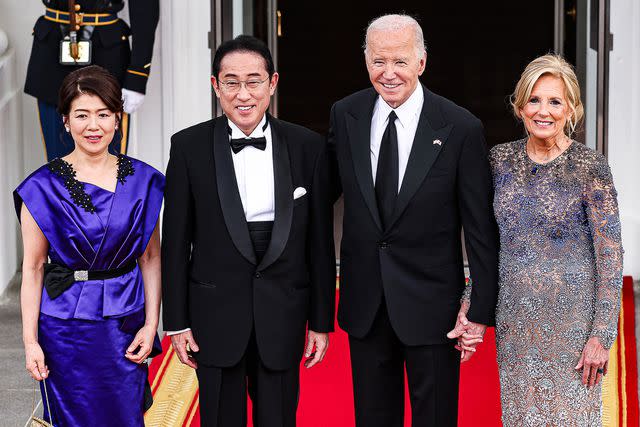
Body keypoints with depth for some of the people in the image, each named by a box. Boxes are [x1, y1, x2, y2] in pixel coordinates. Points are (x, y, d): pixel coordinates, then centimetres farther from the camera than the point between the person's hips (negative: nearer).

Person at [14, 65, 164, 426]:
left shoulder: (142, 180, 0)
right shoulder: (44, 186, -7)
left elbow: (151, 258, 4)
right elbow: (33, 267, -5)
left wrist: (151, 325, -3)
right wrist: (30, 341, -7)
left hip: (125, 324, 2)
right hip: (66, 325, -2)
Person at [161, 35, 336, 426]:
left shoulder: (308, 147, -1)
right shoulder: (189, 147, -3)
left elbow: (320, 240, 3)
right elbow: (176, 241, 0)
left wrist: (322, 321, 3)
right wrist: (177, 321, -1)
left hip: (283, 316, 1)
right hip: (216, 316, -1)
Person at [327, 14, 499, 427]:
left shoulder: (461, 128, -12)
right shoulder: (345, 115, -1)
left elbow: (481, 228, -9)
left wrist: (481, 311, -9)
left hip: (431, 303, -3)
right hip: (364, 302, 3)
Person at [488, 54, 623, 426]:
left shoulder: (591, 166, -10)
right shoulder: (501, 158, 3)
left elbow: (611, 255, -9)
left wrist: (602, 336, -13)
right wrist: (473, 304, 5)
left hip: (571, 318, -4)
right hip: (515, 318, 4)